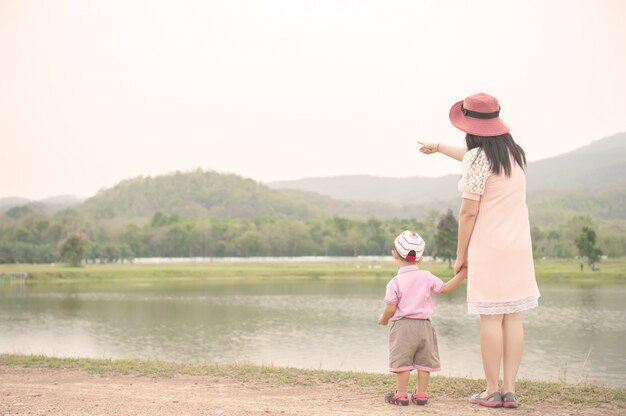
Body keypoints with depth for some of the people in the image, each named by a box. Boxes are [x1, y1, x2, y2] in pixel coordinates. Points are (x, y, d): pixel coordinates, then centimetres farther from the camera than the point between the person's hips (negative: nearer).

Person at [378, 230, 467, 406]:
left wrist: (383, 319, 10)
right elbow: (445, 288, 10)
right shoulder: (426, 277, 2)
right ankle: (421, 393, 12)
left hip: (402, 326, -3)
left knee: (402, 362, 2)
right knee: (424, 362, 10)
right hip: (424, 326, 4)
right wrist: (461, 275, 18)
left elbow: (390, 309, -10)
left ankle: (401, 394, 4)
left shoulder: (395, 282, -9)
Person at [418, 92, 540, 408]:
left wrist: (461, 253, -2)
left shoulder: (477, 158, -11)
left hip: (489, 248, -7)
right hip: (519, 248, 7)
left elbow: (469, 212, -12)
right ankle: (509, 390, 9)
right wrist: (438, 148, 47)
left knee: (491, 318, -2)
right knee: (513, 317, 6)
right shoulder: (515, 153, 13)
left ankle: (492, 391, 3)